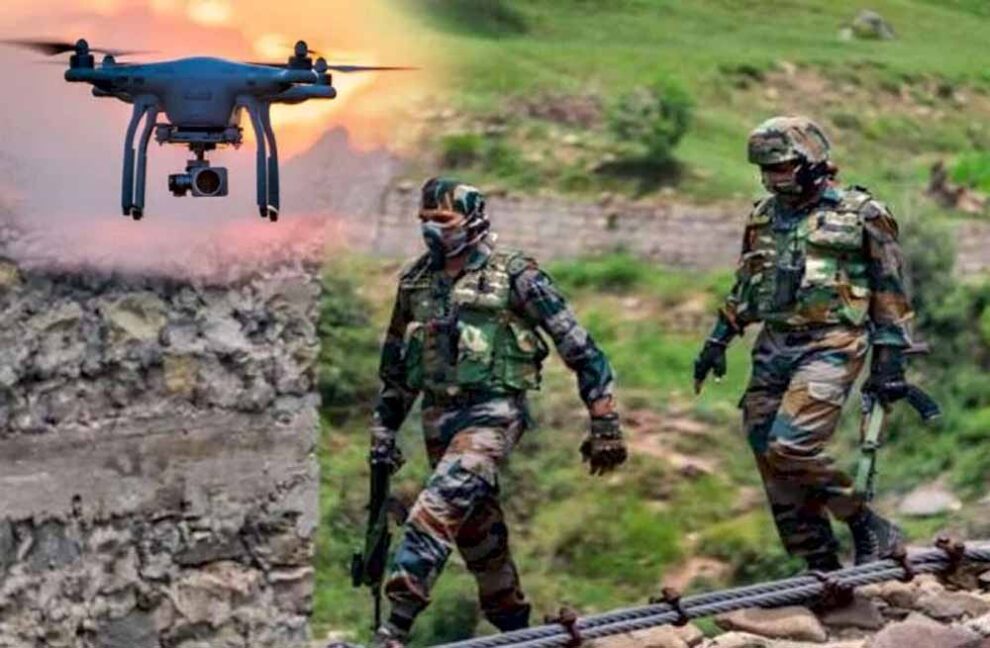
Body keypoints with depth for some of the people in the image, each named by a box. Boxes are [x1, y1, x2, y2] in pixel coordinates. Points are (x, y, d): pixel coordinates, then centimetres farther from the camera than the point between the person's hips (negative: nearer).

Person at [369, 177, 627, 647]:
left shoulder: (513, 275, -8)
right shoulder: (415, 280, 10)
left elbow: (578, 347, -7)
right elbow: (395, 363, 22)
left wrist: (605, 425, -9)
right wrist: (384, 427, 19)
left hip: (492, 413, -7)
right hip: (439, 415, 7)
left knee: (438, 508, -23)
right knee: (477, 529, 12)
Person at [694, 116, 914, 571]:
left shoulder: (861, 214, -3)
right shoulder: (764, 216, 14)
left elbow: (890, 293, -1)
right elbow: (745, 287, 25)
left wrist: (889, 361, -5)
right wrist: (718, 340, 21)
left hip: (830, 348, -7)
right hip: (774, 347, 7)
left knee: (791, 447, -21)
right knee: (769, 455, 1)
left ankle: (872, 532, -4)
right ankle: (820, 566, 11)